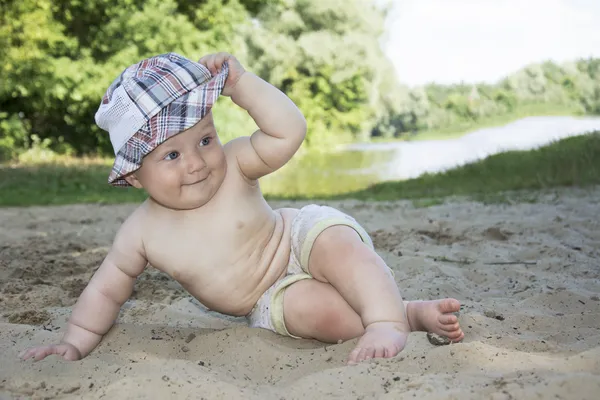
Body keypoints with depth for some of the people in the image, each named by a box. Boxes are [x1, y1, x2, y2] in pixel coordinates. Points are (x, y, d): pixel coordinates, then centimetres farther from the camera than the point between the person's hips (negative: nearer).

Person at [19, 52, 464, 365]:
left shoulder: (234, 165, -19)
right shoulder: (142, 232, -13)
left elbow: (289, 131, -31)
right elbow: (107, 290, -2)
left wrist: (240, 82, -34)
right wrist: (77, 342, -10)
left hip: (303, 234, -1)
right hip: (272, 299, 1)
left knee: (339, 246, -35)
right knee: (310, 309, -31)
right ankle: (413, 313, -20)